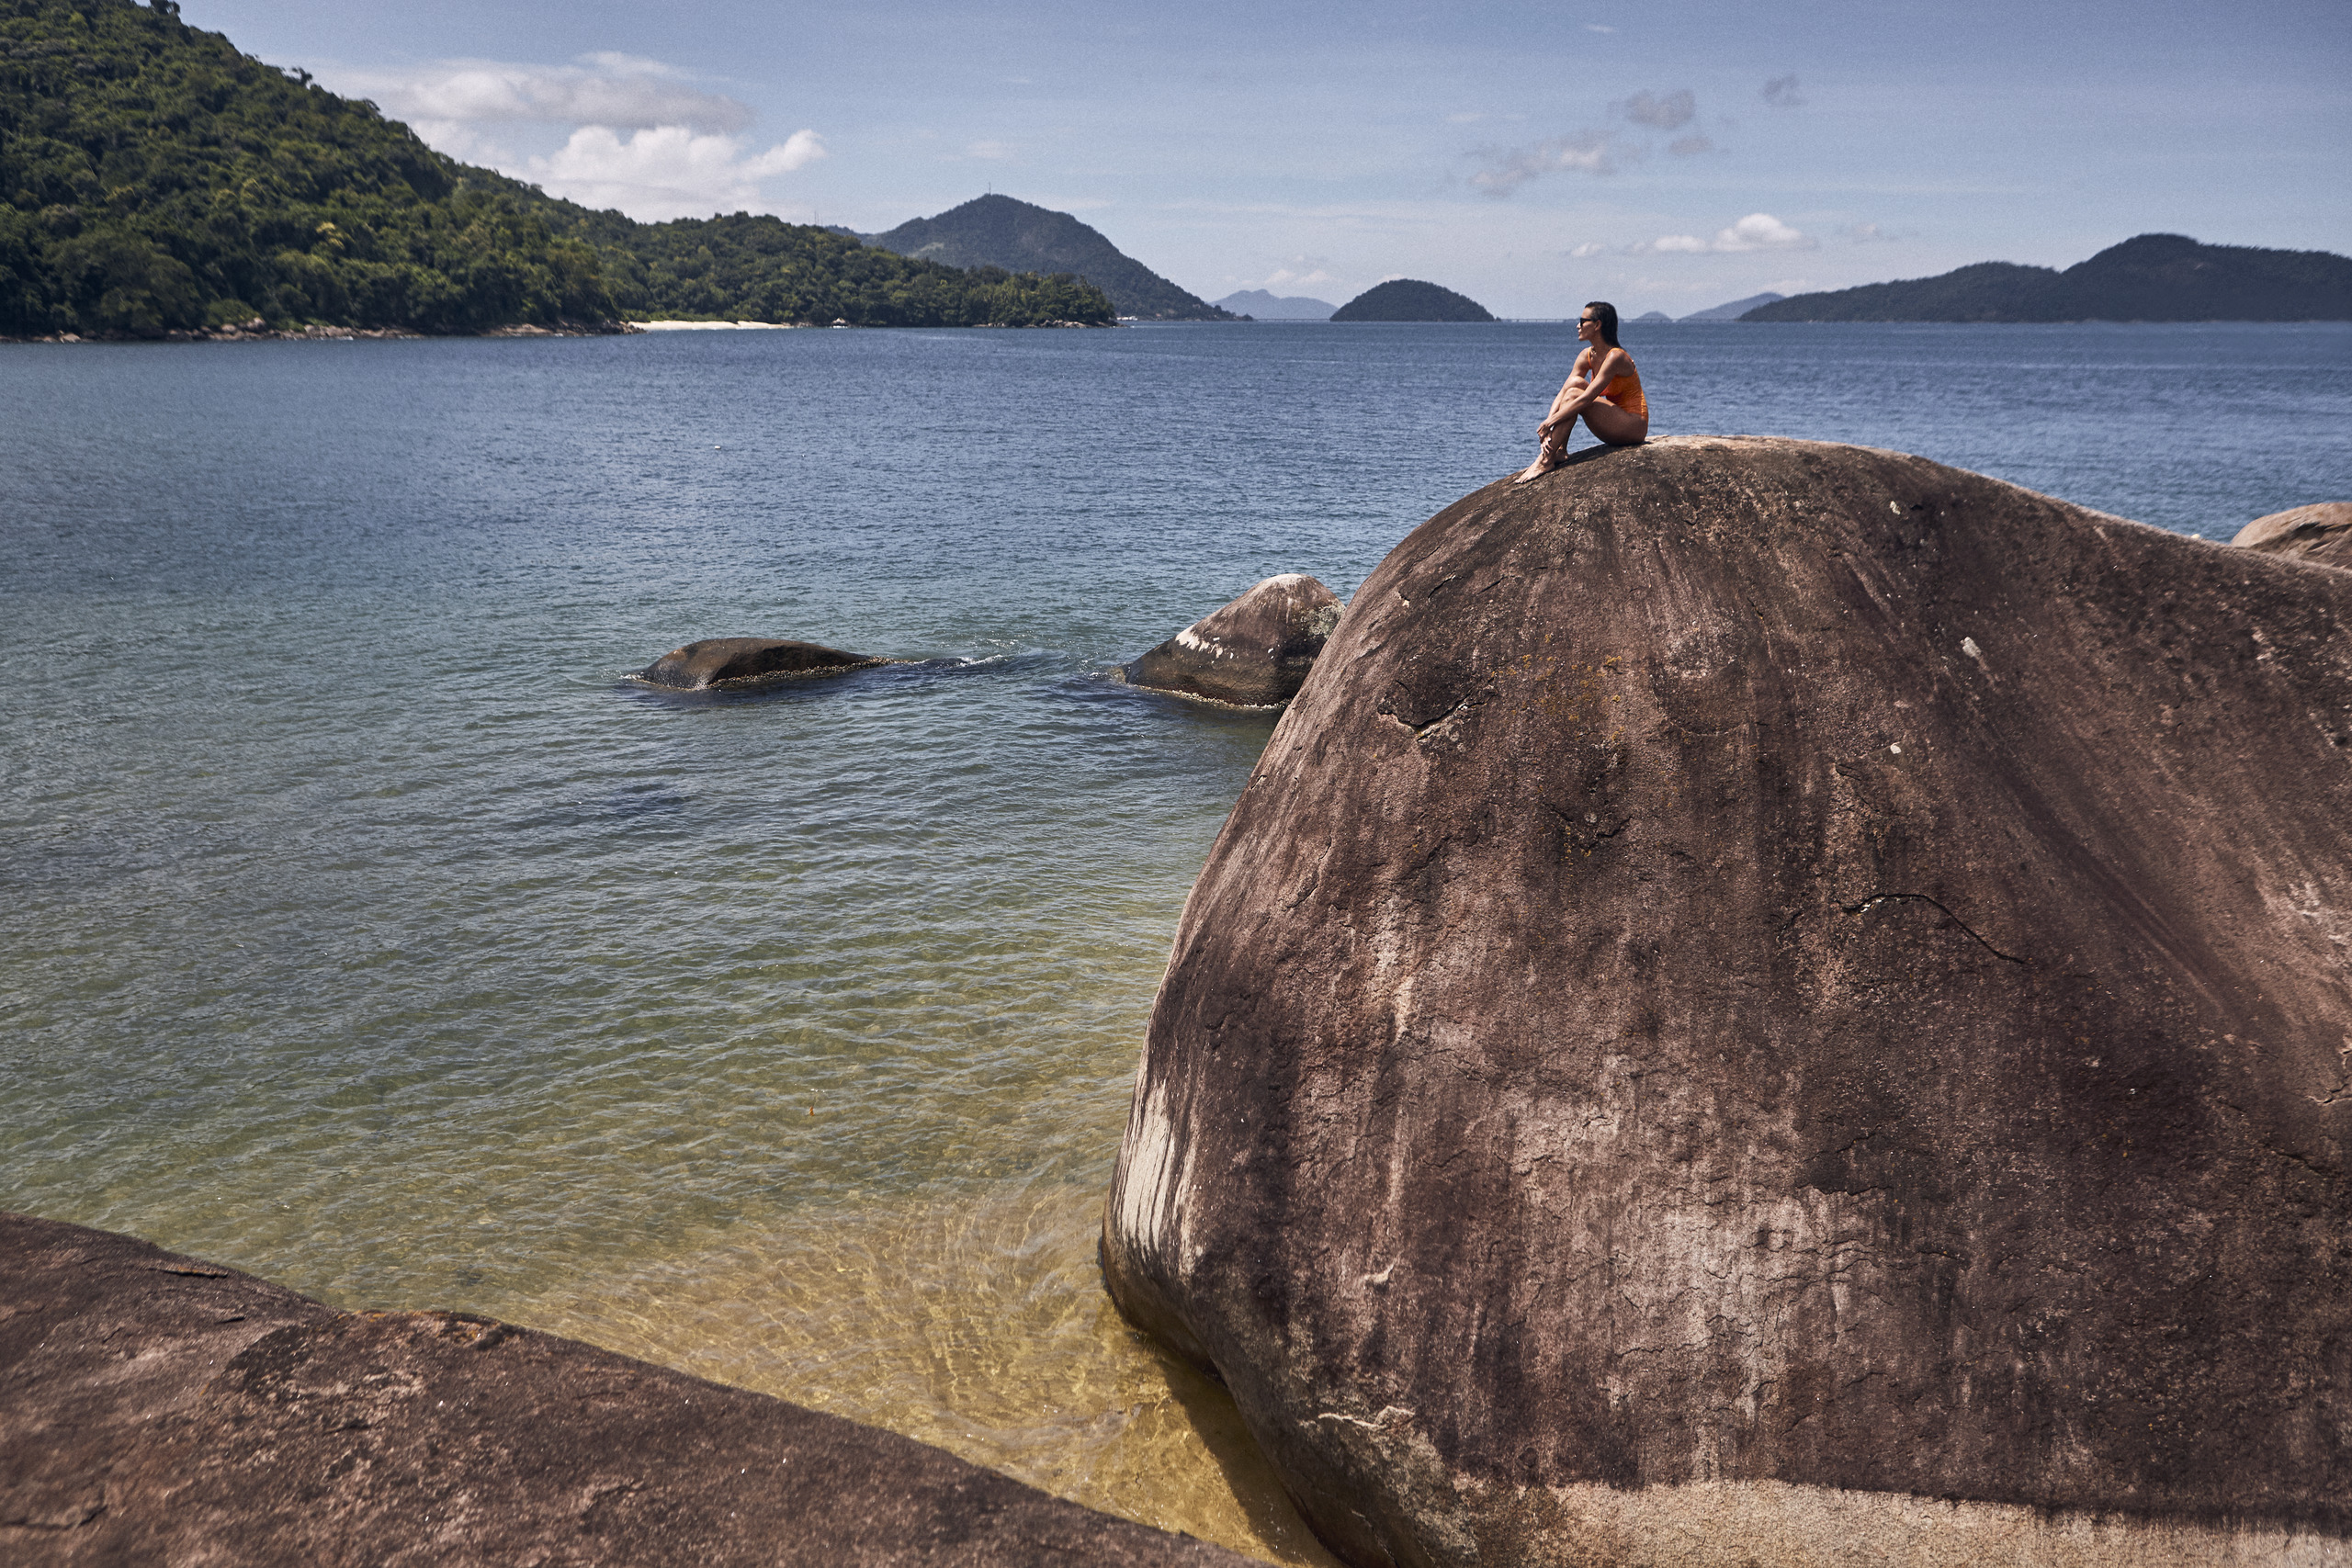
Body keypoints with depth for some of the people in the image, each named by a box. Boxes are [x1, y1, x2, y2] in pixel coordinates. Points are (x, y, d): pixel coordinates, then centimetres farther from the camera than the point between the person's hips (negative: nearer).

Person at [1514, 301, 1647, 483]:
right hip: (1616, 427, 8)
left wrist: (1551, 421, -27)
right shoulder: (1587, 355, 3)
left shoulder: (1615, 357, -21)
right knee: (1574, 383, -7)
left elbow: (1586, 399, -27)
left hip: (1635, 426, -8)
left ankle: (1545, 461, -23)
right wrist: (1548, 423, -19)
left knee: (1574, 394, -22)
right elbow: (1561, 394, -4)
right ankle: (1559, 451, -12)